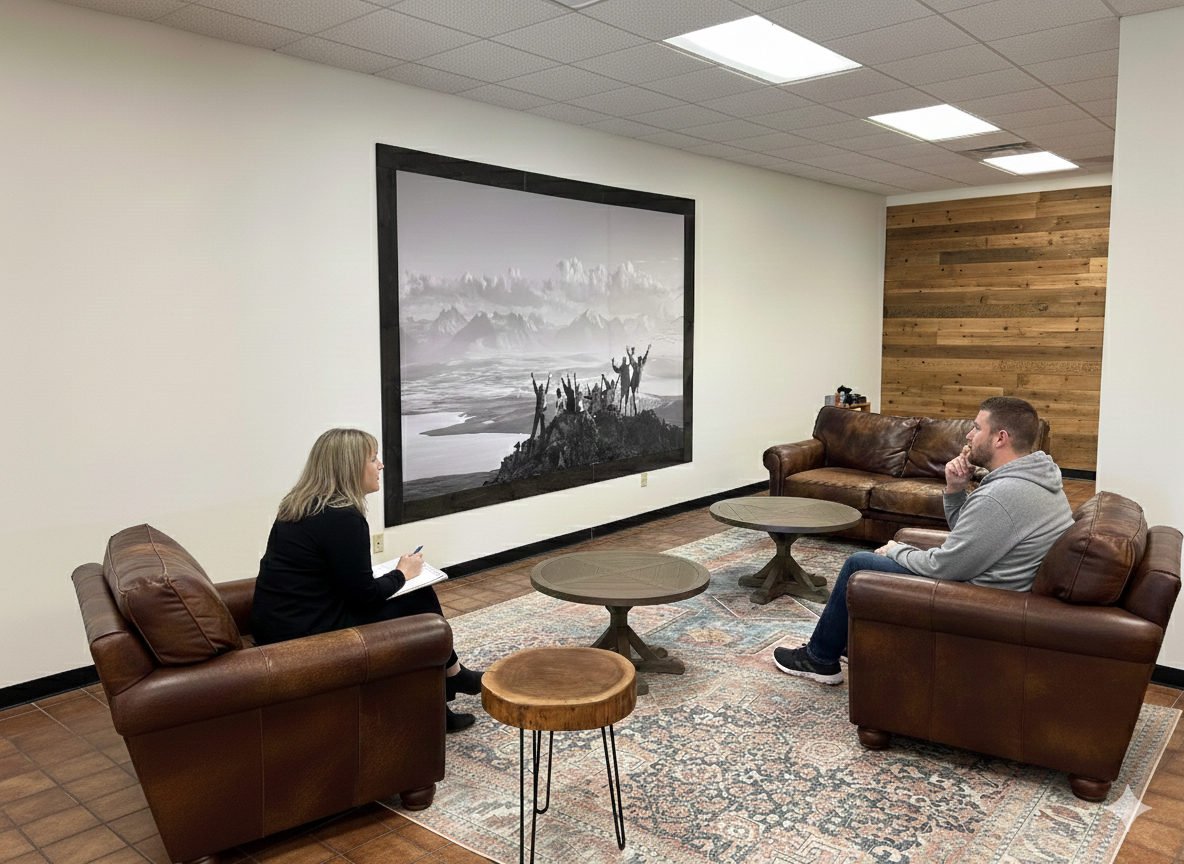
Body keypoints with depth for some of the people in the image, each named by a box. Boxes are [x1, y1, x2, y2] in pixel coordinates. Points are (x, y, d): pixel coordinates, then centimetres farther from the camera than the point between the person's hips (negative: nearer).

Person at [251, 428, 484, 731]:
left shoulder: (300, 507, 9)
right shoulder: (343, 518, -20)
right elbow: (364, 596, -16)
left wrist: (400, 573, 10)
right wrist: (402, 573, 2)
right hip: (306, 635, -9)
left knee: (420, 595, 10)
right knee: (421, 602, 1)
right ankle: (454, 677, 27)